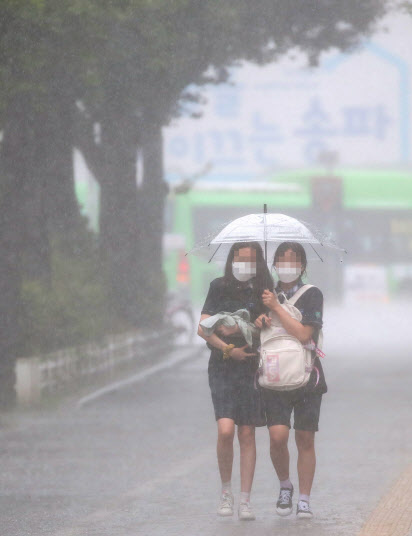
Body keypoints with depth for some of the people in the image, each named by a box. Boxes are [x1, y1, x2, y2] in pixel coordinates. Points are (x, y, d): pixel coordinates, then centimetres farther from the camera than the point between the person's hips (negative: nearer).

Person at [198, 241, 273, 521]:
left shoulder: (263, 292, 6)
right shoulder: (220, 288, 3)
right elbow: (203, 327, 1)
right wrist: (228, 349, -12)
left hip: (251, 367, 1)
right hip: (223, 368, -1)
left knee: (247, 434, -1)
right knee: (225, 430, -15)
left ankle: (245, 500, 3)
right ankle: (226, 490, 5)